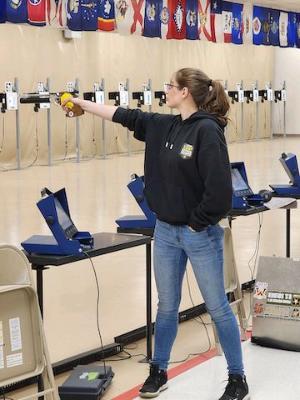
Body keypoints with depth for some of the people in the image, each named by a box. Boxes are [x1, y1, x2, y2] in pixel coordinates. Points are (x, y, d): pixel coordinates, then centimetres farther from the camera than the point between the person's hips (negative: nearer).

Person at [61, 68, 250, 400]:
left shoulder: (207, 130, -18)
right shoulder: (164, 126, 5)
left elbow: (219, 188, -23)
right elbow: (124, 116, 16)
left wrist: (198, 223, -14)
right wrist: (82, 104, 22)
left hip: (200, 235, -7)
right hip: (166, 231, 7)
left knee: (217, 307, 4)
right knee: (166, 306, 17)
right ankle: (158, 373, 31)